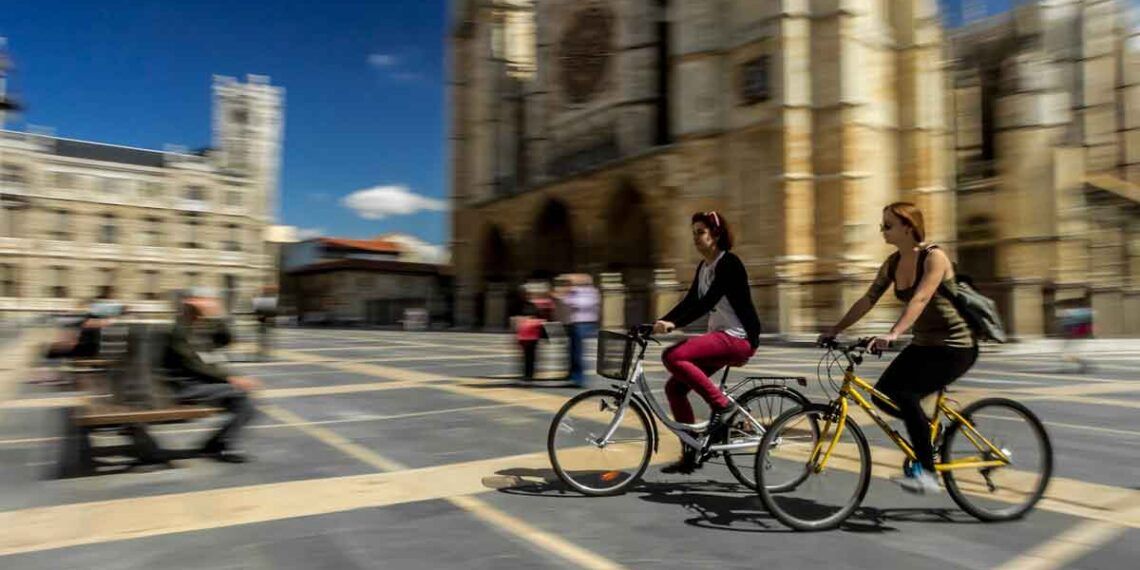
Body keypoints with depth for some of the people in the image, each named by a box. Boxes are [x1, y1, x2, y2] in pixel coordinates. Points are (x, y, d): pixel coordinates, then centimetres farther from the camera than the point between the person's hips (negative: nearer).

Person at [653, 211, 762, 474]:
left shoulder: (729, 263, -13)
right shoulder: (703, 267, 13)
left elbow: (708, 301, -24)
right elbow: (690, 301, 11)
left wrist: (674, 323, -32)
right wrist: (660, 323, 0)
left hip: (739, 337, -9)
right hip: (719, 336, 9)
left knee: (673, 356, -27)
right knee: (675, 387, 0)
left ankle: (722, 403, -13)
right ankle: (690, 454, 10)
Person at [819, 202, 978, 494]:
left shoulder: (934, 257, -18)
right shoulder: (893, 263, 3)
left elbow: (920, 299, -33)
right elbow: (867, 300, 3)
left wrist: (892, 334, -46)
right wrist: (835, 329, -5)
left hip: (955, 346, -7)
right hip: (923, 344, 8)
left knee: (905, 394, -24)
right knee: (883, 396, -4)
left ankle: (926, 472, -13)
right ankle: (929, 427, 21)